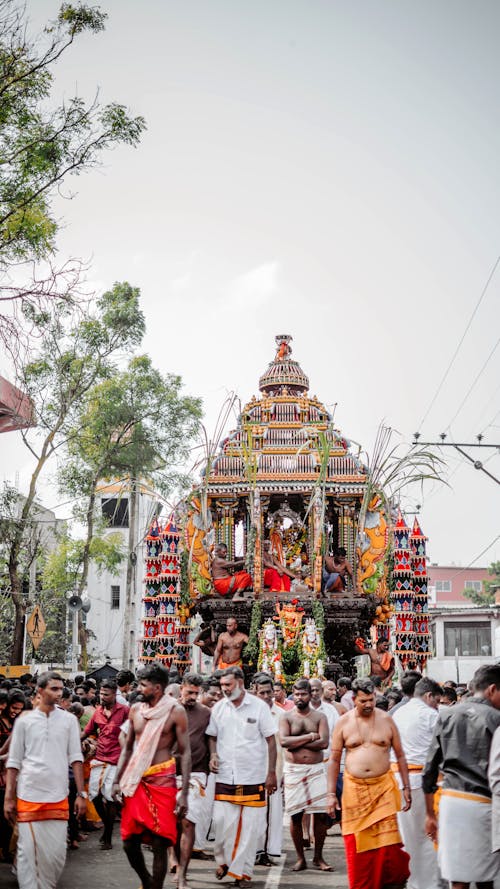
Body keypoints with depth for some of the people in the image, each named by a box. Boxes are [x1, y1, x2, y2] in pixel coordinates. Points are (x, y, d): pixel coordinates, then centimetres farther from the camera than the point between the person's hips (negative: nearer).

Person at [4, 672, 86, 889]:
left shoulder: (69, 720, 5)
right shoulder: (24, 721, 2)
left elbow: (75, 758, 5)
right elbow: (14, 762, 5)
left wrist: (81, 794, -1)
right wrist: (8, 798, 0)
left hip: (58, 799, 1)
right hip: (28, 798, -1)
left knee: (57, 853, 4)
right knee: (28, 852, 1)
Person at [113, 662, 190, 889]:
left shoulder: (175, 711, -7)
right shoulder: (136, 709, 7)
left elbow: (185, 753, -6)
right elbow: (127, 748, 15)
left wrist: (184, 793, -11)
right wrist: (117, 781, 8)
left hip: (162, 781, -5)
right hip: (135, 781, 5)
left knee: (159, 844, -2)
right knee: (129, 842, 9)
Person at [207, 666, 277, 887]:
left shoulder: (259, 706, -6)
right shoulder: (218, 708, 2)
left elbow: (271, 740, -3)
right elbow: (212, 736, 14)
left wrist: (271, 773, -6)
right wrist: (213, 755, -6)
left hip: (254, 777, -2)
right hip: (225, 776, 2)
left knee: (250, 826, 3)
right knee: (221, 821, -2)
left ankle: (241, 870, 16)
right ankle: (223, 860, 22)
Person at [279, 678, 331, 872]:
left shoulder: (320, 716, 4)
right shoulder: (287, 717, 3)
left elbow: (324, 743, -10)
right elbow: (284, 741, -13)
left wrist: (297, 743, -11)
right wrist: (310, 736, -12)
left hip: (316, 769, 1)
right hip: (293, 770, 0)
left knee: (321, 815, -1)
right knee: (295, 816, 1)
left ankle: (318, 857, 15)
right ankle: (300, 858, 15)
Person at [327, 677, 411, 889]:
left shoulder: (386, 720, 1)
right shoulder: (343, 722, 2)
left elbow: (400, 755, 7)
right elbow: (334, 760, 5)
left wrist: (406, 787, 2)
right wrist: (331, 794, 0)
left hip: (383, 787, -1)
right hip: (353, 789, 1)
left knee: (386, 841, -7)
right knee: (356, 844, 4)